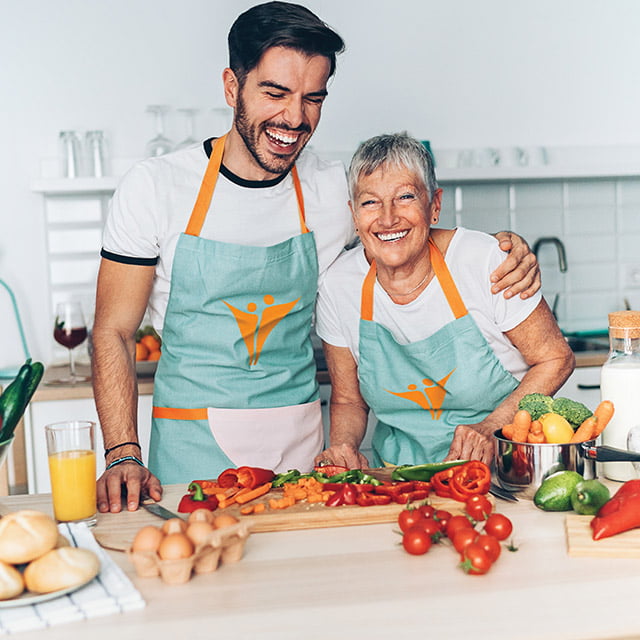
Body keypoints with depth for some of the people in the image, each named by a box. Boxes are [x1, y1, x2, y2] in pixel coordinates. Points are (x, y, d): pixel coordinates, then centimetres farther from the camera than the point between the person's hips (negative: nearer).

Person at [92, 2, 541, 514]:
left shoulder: (338, 192, 0)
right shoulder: (156, 188, -5)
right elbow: (114, 332, -2)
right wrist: (123, 455, -14)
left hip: (300, 447, 2)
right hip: (191, 453, -2)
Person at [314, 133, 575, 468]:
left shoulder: (484, 261, -15)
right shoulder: (337, 285, -6)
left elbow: (556, 360, -4)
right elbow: (348, 402, 7)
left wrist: (490, 428, -17)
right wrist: (342, 446, -14)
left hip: (501, 465, -3)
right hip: (401, 476, 3)